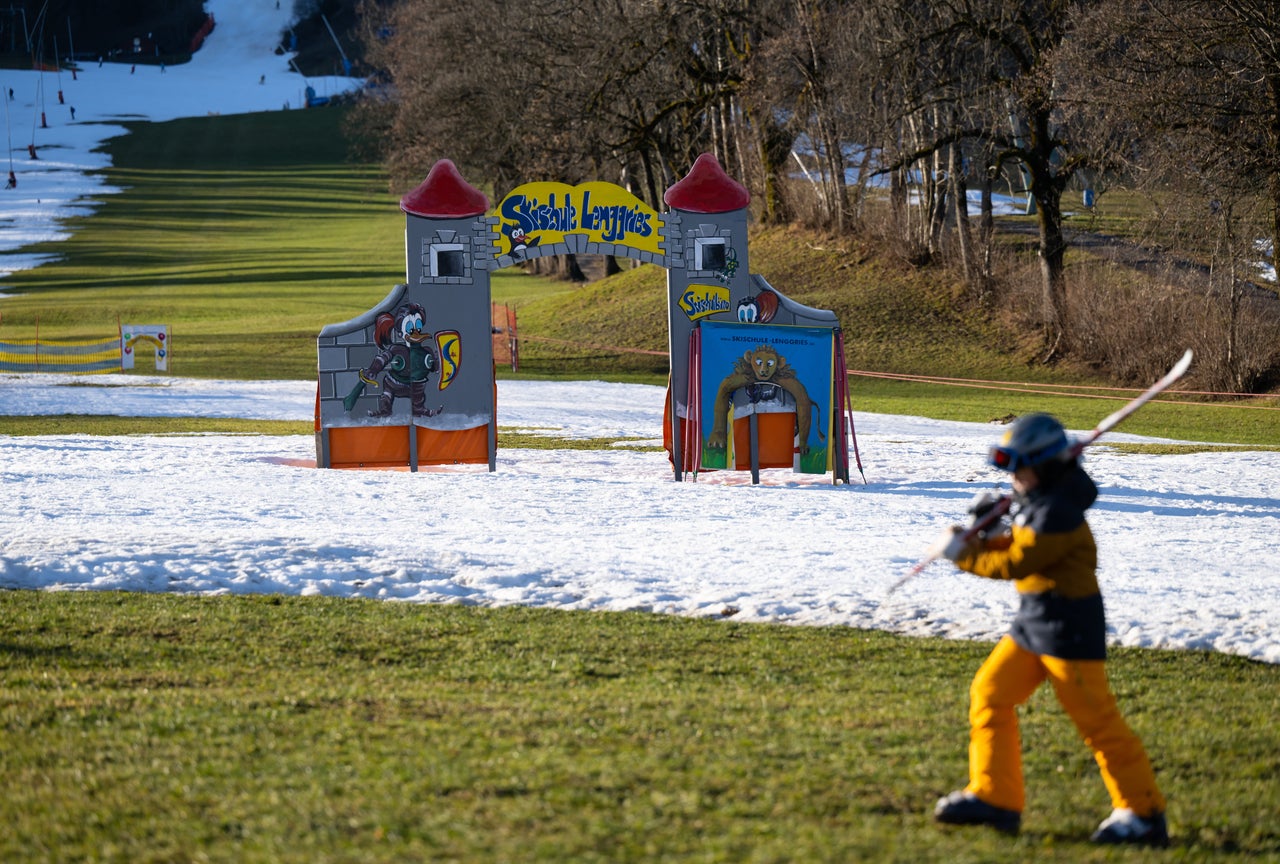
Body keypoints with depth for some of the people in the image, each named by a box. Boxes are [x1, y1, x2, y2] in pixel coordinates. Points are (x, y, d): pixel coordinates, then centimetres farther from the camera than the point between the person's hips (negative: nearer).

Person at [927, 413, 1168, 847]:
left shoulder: (1058, 513, -20)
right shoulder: (1034, 504, 12)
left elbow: (1016, 563, -21)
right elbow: (1013, 549, 18)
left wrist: (961, 553, -14)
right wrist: (985, 531, 1)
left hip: (1068, 627, -10)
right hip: (1033, 622, 10)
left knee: (1096, 719, -6)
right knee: (989, 694, 6)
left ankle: (1143, 813, 2)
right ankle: (993, 797, 12)